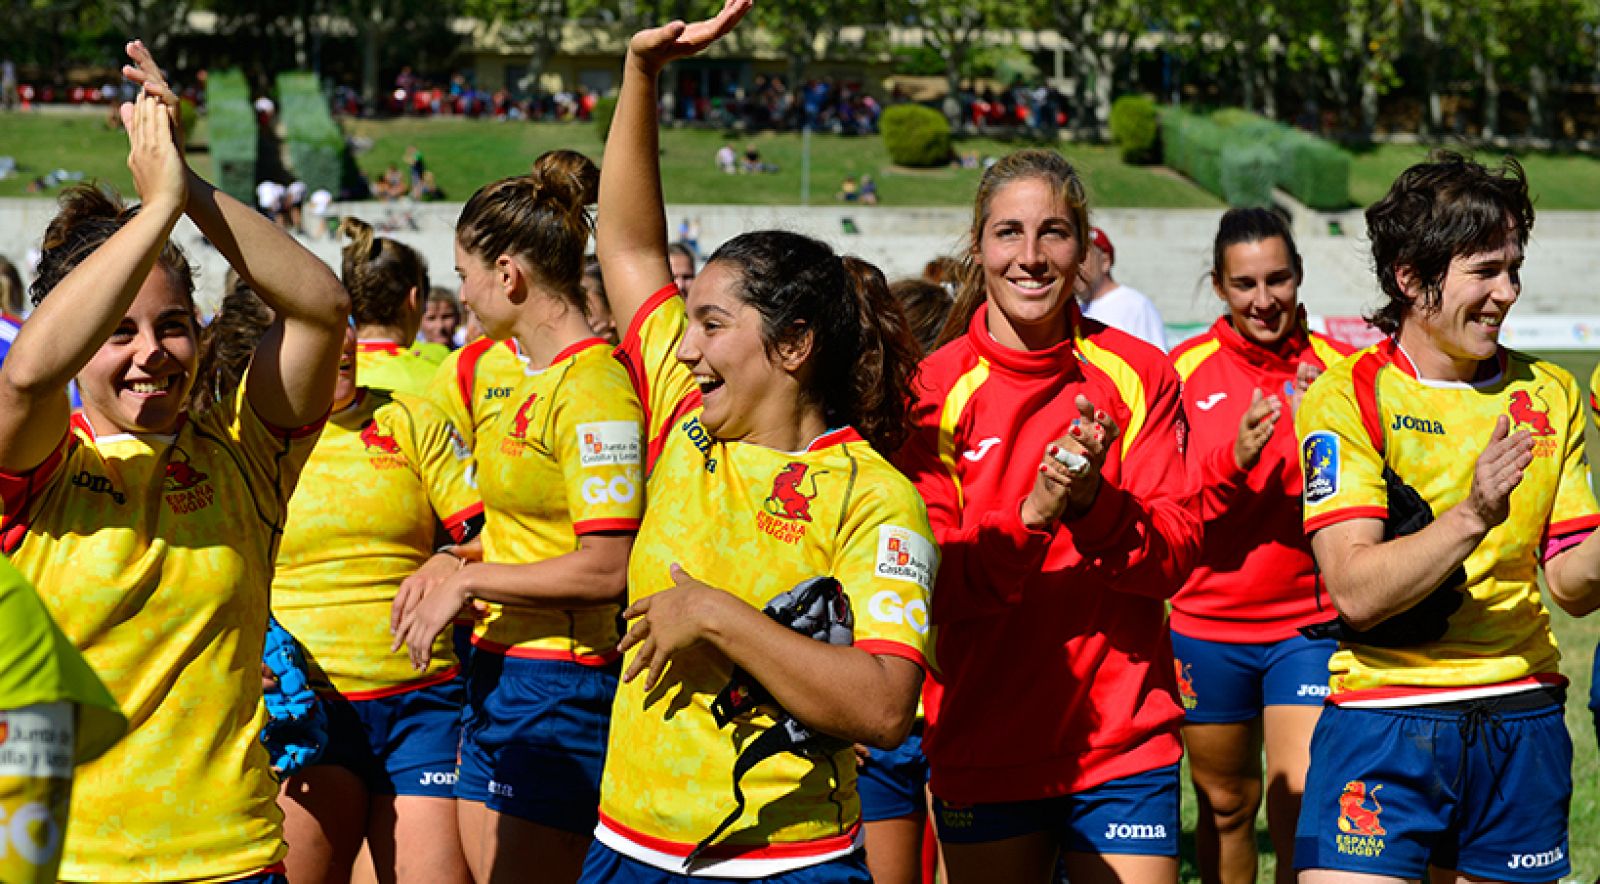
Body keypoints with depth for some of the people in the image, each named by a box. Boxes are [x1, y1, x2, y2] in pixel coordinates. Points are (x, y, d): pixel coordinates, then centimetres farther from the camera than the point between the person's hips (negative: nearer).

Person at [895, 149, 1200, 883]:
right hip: (982, 749, 0)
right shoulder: (935, 391, -2)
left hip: (1124, 742, 0)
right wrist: (1032, 514, -24)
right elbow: (932, 582, -8)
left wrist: (1094, 503, -23)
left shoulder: (1137, 375, 0)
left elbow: (1175, 557, -5)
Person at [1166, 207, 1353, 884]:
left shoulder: (1334, 367, -1)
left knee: (1303, 796, -13)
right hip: (1207, 623, 1)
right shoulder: (1186, 369, -1)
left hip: (1309, 622, -1)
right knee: (1225, 805, 11)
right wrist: (1233, 458, -22)